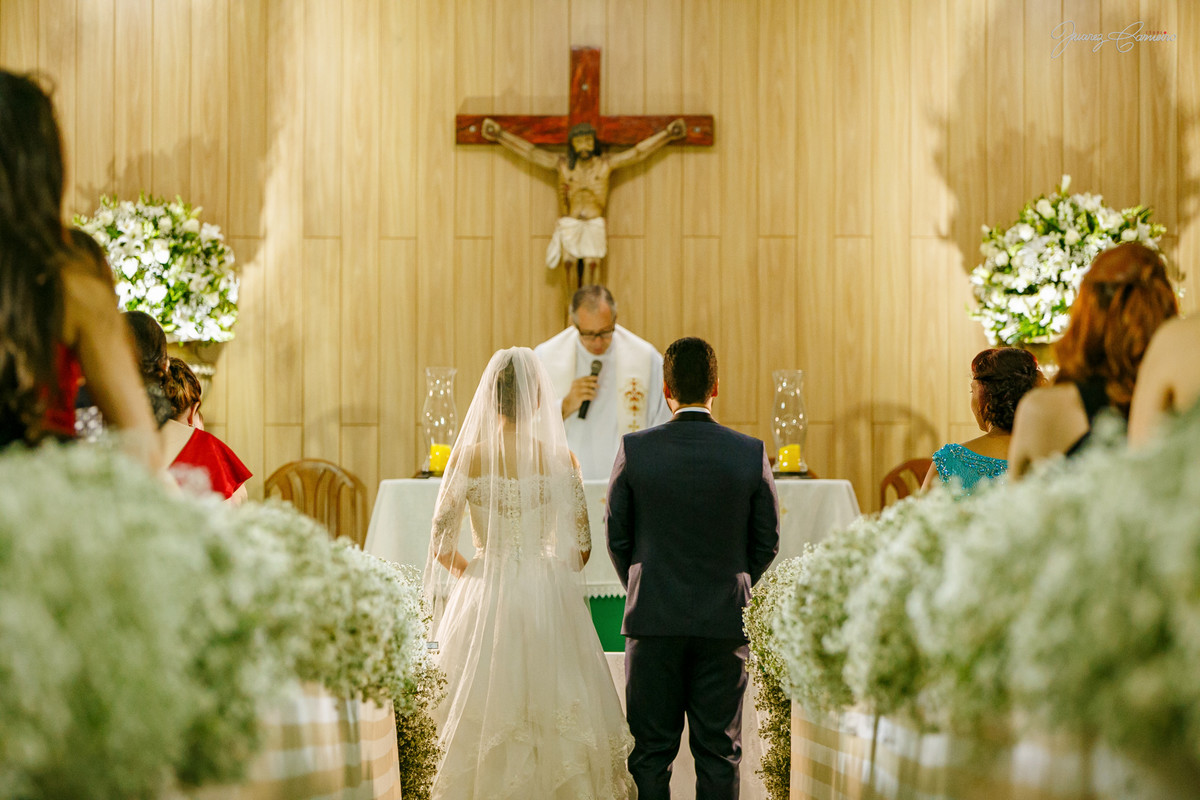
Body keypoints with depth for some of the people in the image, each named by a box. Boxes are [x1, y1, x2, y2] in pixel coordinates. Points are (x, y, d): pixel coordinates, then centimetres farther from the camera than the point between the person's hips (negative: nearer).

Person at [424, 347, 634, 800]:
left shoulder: (468, 456, -5)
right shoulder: (560, 458, -5)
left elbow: (442, 545, -3)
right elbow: (580, 547, -1)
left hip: (484, 601, 0)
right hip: (549, 601, 0)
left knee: (484, 723, 7)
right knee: (555, 723, 7)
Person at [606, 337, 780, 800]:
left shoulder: (634, 450, -7)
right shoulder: (751, 453, -5)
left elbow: (616, 536, 1)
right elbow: (768, 541, 3)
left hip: (653, 621, 0)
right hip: (725, 622, 1)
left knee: (651, 752, 7)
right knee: (718, 752, 8)